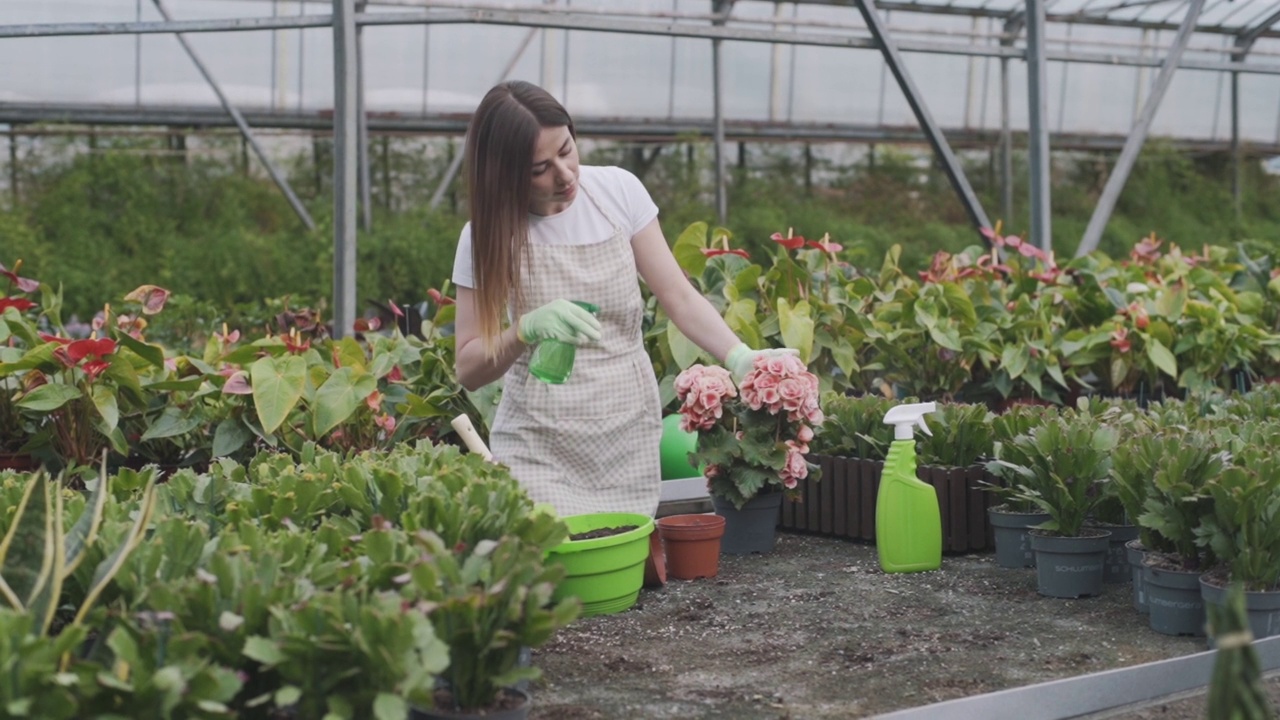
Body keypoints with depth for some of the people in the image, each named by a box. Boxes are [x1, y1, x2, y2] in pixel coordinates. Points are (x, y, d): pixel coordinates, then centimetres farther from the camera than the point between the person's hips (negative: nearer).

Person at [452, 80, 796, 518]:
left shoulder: (619, 192, -3)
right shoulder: (490, 235, -7)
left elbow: (678, 296, -2)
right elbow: (469, 370, -5)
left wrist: (740, 358, -18)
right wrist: (527, 328, -24)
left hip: (630, 436, 2)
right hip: (539, 447, -2)